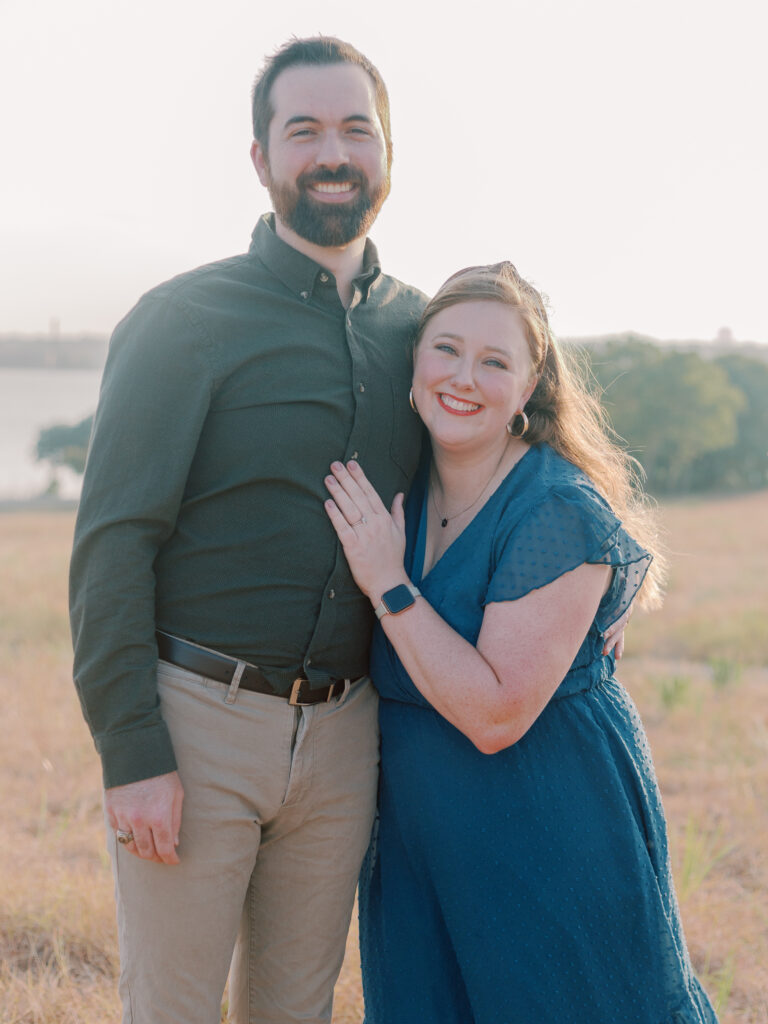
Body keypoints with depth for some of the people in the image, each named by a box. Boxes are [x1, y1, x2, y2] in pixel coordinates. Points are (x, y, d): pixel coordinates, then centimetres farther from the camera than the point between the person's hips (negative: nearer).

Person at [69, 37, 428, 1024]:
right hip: (195, 720, -4)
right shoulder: (185, 320, -6)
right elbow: (112, 541, -9)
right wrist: (131, 754, -15)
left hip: (343, 735, 5)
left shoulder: (416, 325, 9)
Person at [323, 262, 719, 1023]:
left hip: (550, 840, -6)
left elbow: (496, 717, -25)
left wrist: (387, 584, -24)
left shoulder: (561, 514, -20)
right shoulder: (398, 490, 1)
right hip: (420, 841, 6)